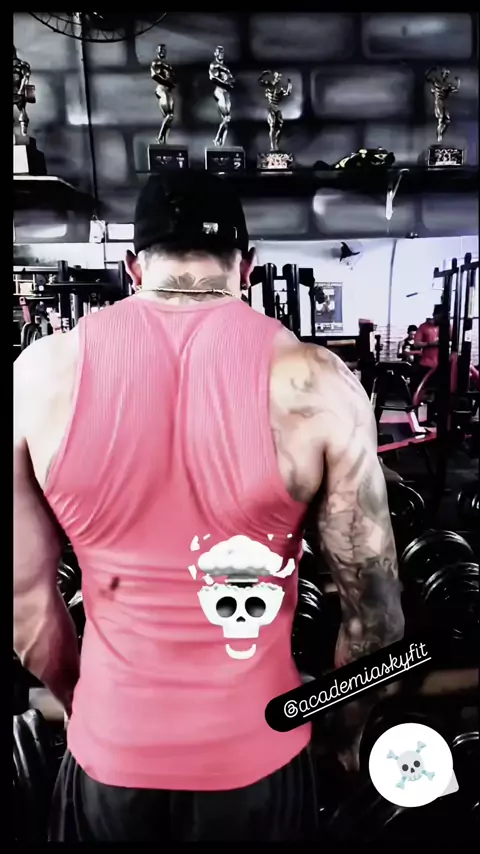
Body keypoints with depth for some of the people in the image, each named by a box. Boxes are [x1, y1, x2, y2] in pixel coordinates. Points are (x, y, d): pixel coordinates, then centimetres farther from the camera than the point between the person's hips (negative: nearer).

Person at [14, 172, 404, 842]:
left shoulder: (41, 374, -12)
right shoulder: (315, 384, -17)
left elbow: (24, 595, -3)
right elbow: (375, 608, -10)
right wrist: (348, 728, 9)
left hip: (110, 755, 1)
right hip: (256, 758, 0)